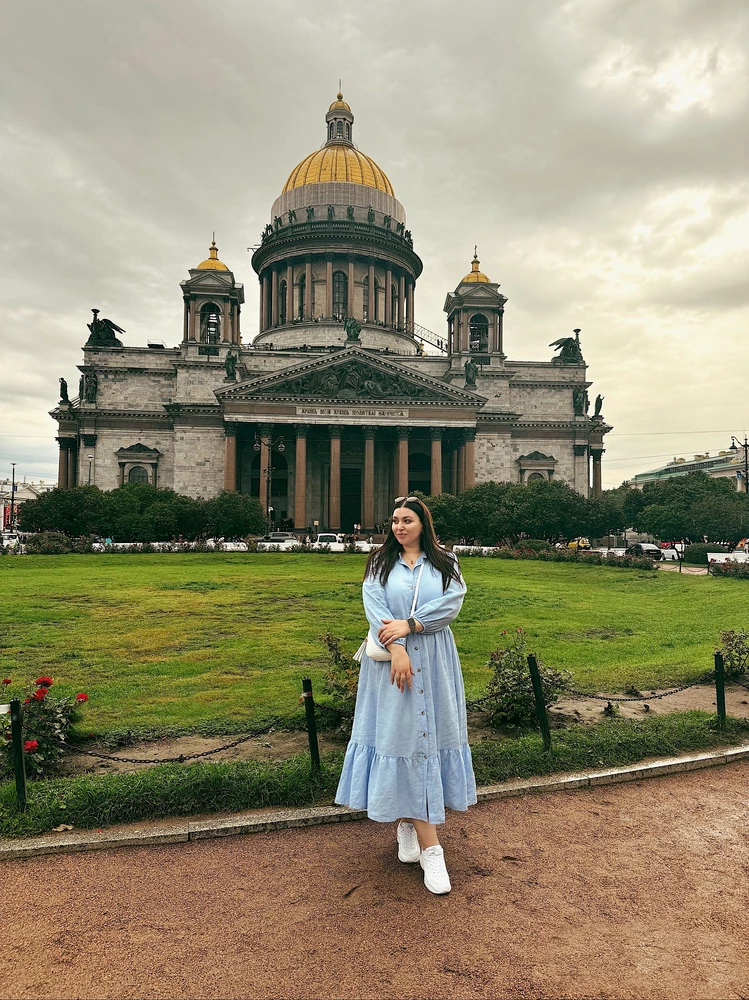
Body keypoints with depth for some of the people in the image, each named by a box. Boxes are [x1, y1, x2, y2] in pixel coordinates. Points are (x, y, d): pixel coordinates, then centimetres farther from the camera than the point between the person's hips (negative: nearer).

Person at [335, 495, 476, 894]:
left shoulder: (444, 562, 7)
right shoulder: (380, 564, 7)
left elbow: (452, 604, -7)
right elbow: (376, 610, -5)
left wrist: (408, 625, -17)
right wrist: (396, 648, -19)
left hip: (434, 663, 1)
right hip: (392, 662, -1)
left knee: (431, 734, 4)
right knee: (401, 735, -4)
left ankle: (408, 822, 24)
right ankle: (430, 849, 4)